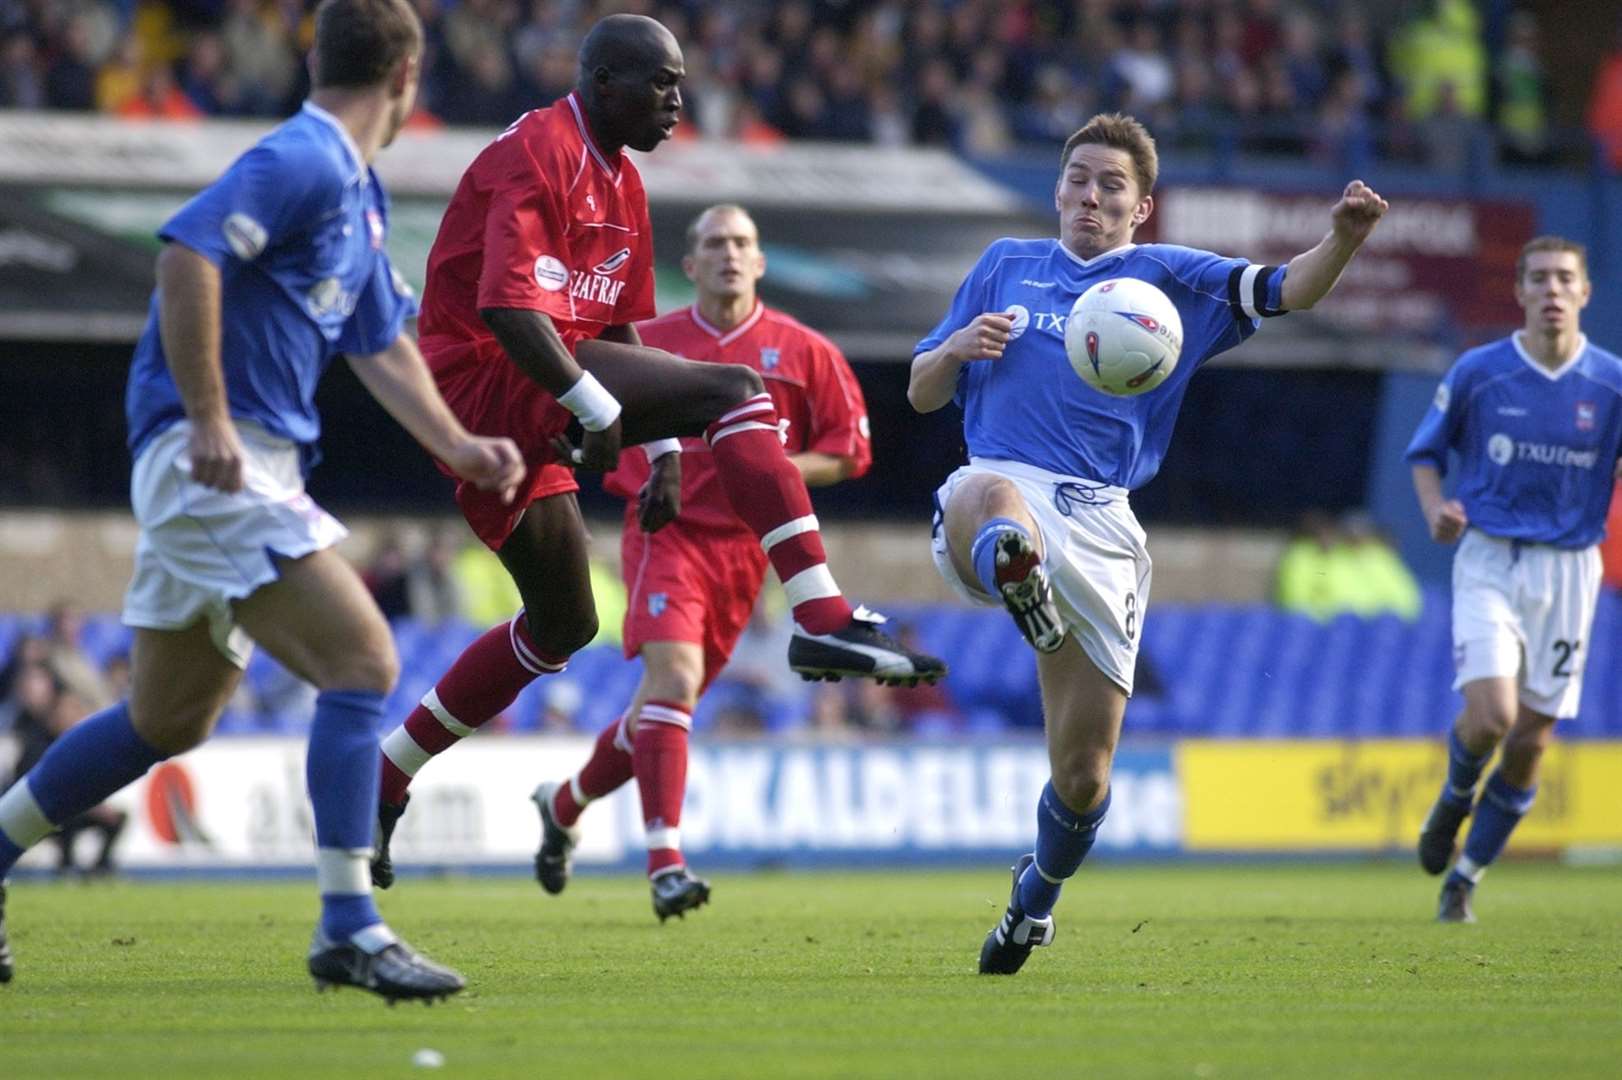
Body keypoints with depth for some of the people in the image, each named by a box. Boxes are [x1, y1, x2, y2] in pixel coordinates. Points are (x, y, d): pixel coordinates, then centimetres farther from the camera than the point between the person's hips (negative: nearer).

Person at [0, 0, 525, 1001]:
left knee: (170, 720, 17)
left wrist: (458, 447, 15)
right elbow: (187, 255, -26)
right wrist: (208, 415, -26)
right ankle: (349, 928, -16)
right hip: (207, 459, -10)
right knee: (363, 659, -16)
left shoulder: (359, 194, 18)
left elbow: (382, 347, 27)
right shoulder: (299, 162, -13)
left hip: (254, 467, 10)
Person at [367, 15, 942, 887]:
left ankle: (379, 783, 25)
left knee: (561, 627, 19)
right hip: (486, 379, -10)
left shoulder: (619, 181, 18)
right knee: (733, 389, -20)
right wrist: (594, 409, -23)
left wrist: (663, 446, 18)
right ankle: (822, 620, -31)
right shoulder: (538, 156, -13)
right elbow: (505, 307, -24)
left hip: (519, 419, 10)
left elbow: (620, 329, 24)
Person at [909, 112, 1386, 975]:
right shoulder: (1006, 266, 20)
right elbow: (921, 393, 22)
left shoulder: (1167, 280, 15)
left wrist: (1343, 238, -21)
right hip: (1001, 488, 0)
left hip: (1100, 528, 0)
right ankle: (1014, 578, -73)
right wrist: (958, 347, -1)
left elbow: (1286, 291, 1)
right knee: (990, 498, -42)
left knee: (1082, 771, 2)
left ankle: (1036, 898, 28)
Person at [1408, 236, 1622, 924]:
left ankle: (1465, 879, 20)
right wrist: (1435, 511, -11)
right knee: (1489, 717, -20)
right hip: (1488, 561, -2)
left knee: (1530, 744, 2)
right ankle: (1454, 796, 16)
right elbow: (1426, 451, 9)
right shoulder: (1478, 372, -3)